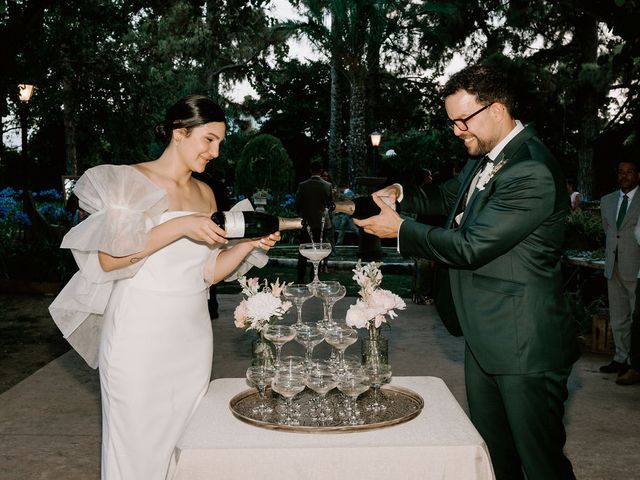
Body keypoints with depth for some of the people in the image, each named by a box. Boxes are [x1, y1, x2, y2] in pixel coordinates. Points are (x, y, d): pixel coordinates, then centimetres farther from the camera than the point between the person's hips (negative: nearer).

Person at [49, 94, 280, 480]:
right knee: (137, 443, 6)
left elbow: (207, 272, 11)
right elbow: (107, 259, -17)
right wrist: (180, 227, -21)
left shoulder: (205, 193, 11)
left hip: (193, 335, 5)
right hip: (140, 335, -5)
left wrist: (250, 244, -4)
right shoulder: (127, 181, -6)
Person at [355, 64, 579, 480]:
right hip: (484, 336, 10)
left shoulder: (531, 173, -23)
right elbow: (449, 197, 23)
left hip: (524, 345, -10)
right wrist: (400, 194, 3)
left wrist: (400, 230, -13)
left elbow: (471, 245, -24)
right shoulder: (487, 156, 8)